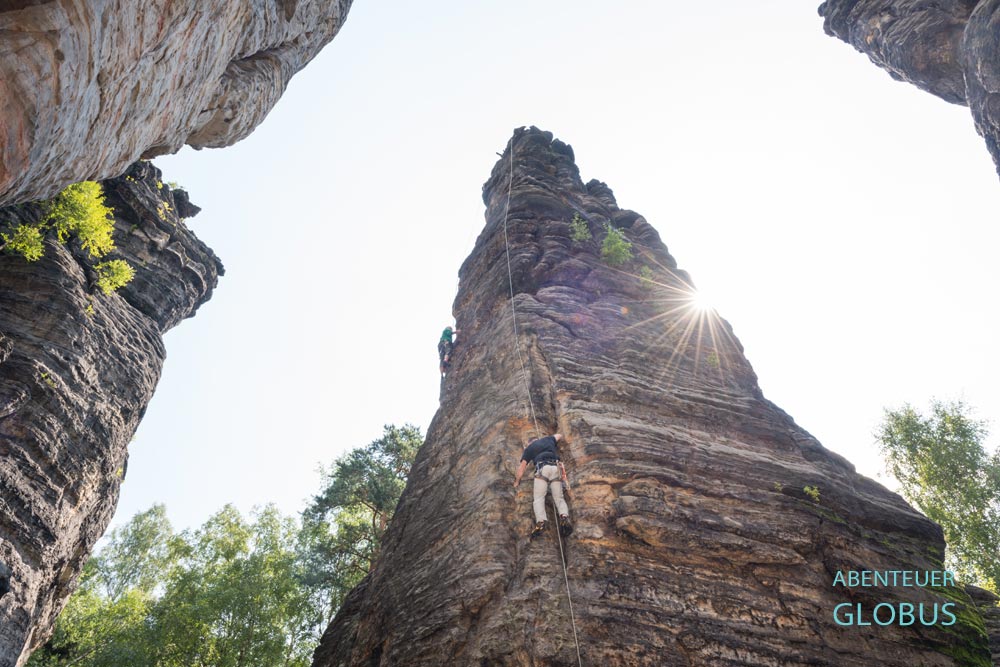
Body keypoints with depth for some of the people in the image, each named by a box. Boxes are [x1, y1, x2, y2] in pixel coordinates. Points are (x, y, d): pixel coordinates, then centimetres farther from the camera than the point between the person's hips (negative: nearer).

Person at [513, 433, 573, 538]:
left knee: (539, 498, -8)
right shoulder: (548, 439, 32)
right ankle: (564, 517, -28)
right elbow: (559, 435, 54)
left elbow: (521, 469, 23)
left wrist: (516, 482, 37)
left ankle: (541, 521, -36)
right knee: (559, 498, 3)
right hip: (556, 468, 3)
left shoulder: (528, 448, 25)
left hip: (542, 468, -2)